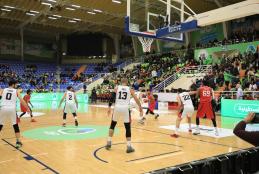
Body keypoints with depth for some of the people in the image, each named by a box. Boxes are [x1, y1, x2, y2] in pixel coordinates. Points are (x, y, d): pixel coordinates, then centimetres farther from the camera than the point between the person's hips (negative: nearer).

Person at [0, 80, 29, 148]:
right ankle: (18, 142, 5)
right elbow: (22, 100, 7)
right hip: (12, 109, -1)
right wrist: (27, 108, 12)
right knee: (15, 125, 10)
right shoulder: (16, 91, 13)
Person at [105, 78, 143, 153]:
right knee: (128, 127, 7)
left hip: (117, 108, 1)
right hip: (125, 108, -1)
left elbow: (112, 97, 0)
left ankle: (109, 143, 22)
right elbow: (136, 99, 11)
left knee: (112, 125, 20)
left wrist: (109, 107, 2)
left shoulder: (117, 88, 11)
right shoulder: (130, 89, 12)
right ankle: (129, 146, 4)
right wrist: (140, 109, 18)